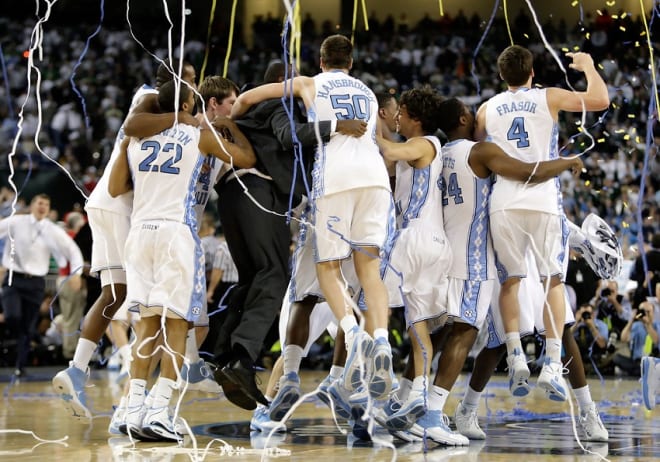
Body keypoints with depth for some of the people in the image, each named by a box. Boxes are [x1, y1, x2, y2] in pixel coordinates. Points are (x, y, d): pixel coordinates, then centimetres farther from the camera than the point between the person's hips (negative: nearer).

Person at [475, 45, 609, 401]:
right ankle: (552, 364, -5)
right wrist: (587, 65, 17)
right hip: (543, 200, -2)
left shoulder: (487, 109, 13)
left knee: (510, 281, 10)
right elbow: (601, 100, 0)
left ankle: (516, 358, -6)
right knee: (553, 280, 5)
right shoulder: (548, 98, 5)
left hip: (504, 204, 2)